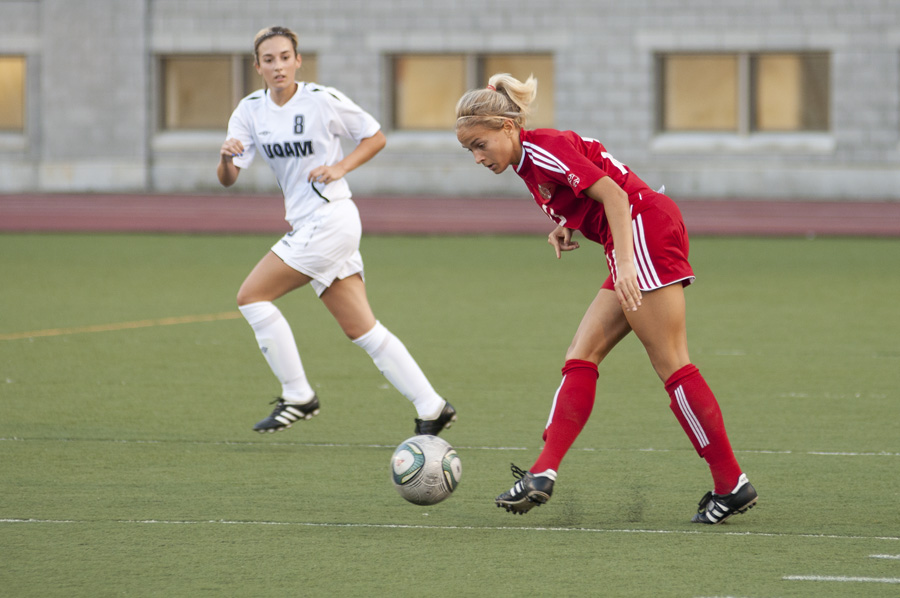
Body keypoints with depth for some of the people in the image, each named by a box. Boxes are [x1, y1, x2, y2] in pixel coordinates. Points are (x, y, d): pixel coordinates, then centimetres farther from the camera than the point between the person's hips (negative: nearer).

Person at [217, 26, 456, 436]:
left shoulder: (322, 101, -10)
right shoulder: (251, 110, 6)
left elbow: (375, 137, 2)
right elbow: (227, 179, 1)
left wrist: (341, 167, -13)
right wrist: (226, 157, -21)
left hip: (330, 218, -7)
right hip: (306, 225, 7)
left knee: (251, 296, -11)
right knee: (361, 330, 6)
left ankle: (297, 397, -4)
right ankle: (430, 408, 10)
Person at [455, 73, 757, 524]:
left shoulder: (544, 149, -11)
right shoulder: (528, 163, 18)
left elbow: (613, 194, -18)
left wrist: (625, 262, -27)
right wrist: (565, 227, 10)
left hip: (647, 229, -10)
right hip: (638, 245, 10)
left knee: (671, 365, -9)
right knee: (581, 357, 3)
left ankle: (731, 484, -8)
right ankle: (544, 474, -4)